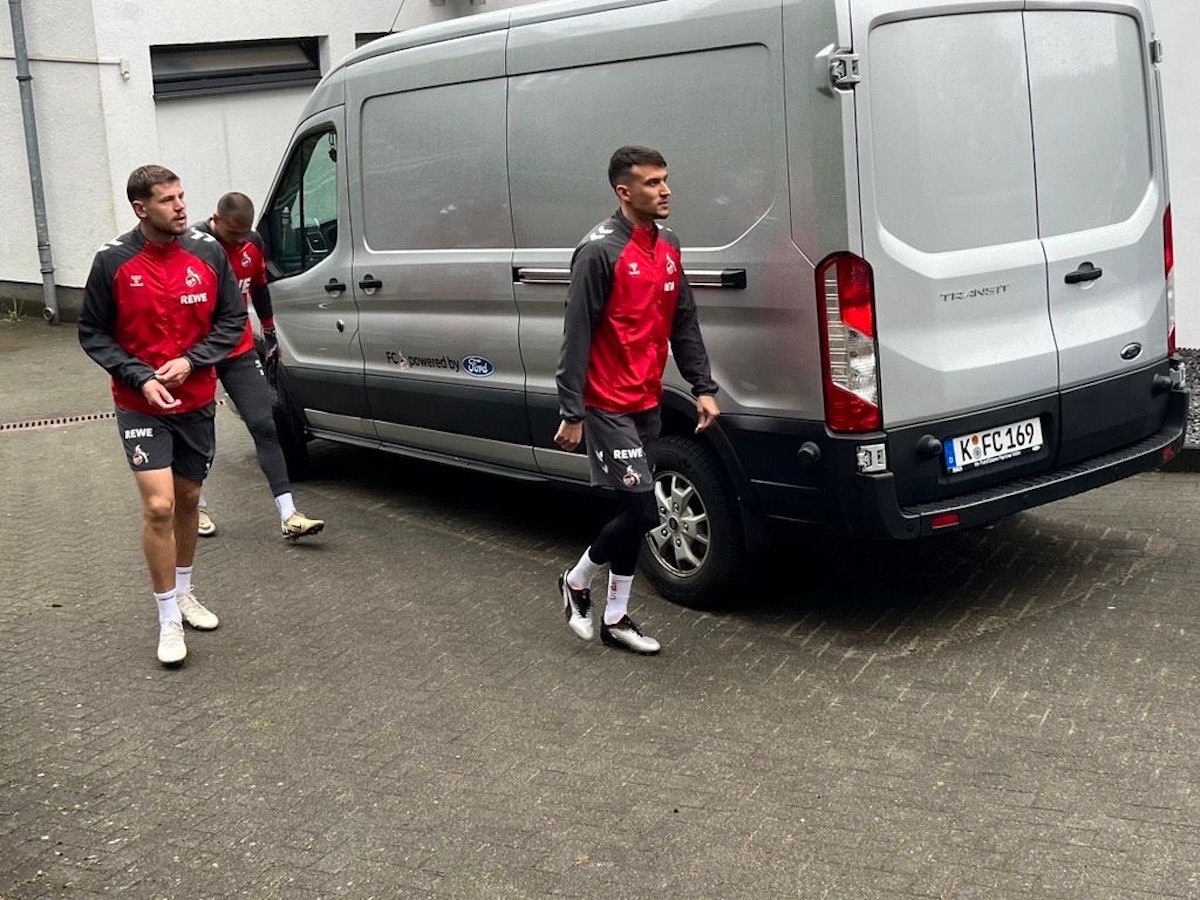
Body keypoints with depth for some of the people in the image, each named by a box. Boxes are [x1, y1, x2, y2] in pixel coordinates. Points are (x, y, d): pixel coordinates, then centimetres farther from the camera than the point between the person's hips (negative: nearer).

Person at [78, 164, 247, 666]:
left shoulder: (208, 254, -5)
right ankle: (169, 620, 1)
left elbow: (232, 318, 2)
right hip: (141, 406, -3)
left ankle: (183, 592, 36)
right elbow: (93, 333, -4)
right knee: (159, 506, -12)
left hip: (197, 402, 3)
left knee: (188, 500, 16)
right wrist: (140, 378, -17)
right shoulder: (113, 262, -11)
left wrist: (191, 361, -13)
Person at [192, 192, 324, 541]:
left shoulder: (253, 244, 1)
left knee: (263, 425, -5)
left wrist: (269, 333, 24)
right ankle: (199, 508, 26)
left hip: (241, 353, 4)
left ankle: (288, 516, -7)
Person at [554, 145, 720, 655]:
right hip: (609, 407, -8)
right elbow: (577, 336, -16)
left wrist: (702, 388, 9)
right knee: (641, 511, -8)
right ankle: (577, 581, 17)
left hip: (648, 404, 8)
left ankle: (615, 620, 24)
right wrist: (571, 414, -17)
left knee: (634, 514, 12)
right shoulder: (600, 250, -15)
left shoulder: (668, 247, 9)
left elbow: (684, 323, 15)